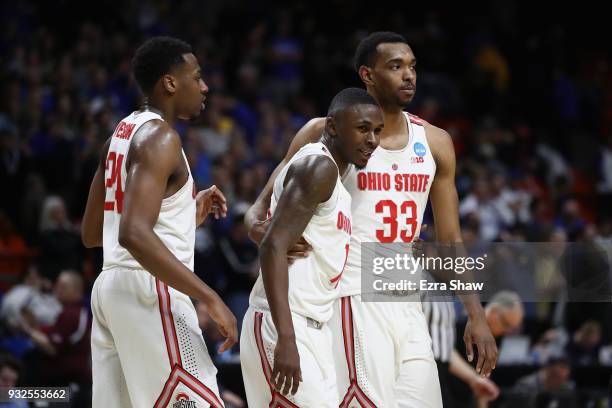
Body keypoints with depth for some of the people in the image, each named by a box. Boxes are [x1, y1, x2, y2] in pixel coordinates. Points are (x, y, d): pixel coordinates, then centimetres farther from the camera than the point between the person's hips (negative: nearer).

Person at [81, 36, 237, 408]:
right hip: (150, 292, -10)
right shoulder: (160, 138, -13)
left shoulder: (123, 132, 16)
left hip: (111, 288, 10)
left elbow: (91, 233, 23)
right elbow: (134, 234, -27)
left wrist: (188, 215, 22)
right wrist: (211, 299, -27)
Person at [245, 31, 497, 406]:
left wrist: (476, 315, 7)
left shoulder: (434, 142, 10)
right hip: (355, 301, -6)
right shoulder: (328, 133, -4)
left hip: (407, 305, 6)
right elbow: (260, 209, -2)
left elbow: (451, 241, 14)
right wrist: (261, 229, -26)